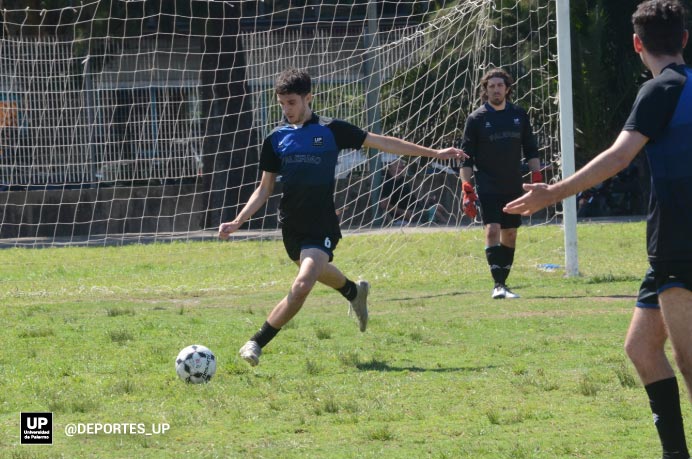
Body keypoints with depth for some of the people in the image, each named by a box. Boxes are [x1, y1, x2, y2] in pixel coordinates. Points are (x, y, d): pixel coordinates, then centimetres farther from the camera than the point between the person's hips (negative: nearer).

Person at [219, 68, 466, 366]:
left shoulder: (330, 130, -3)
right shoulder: (276, 139, 5)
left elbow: (381, 142, 3)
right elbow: (265, 189, 11)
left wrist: (434, 153, 4)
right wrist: (237, 223, -2)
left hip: (322, 227, -4)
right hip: (291, 226, 4)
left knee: (302, 286, -21)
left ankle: (257, 344, -15)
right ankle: (355, 292, 56)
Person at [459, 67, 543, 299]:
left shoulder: (519, 115, 7)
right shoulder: (476, 119, -2)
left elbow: (531, 150, 14)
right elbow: (466, 158, -2)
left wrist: (537, 178, 6)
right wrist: (466, 188, -10)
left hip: (513, 186, 4)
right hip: (487, 188, -4)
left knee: (510, 234, 7)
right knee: (492, 230, -17)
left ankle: (503, 282, 17)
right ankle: (498, 284, -20)